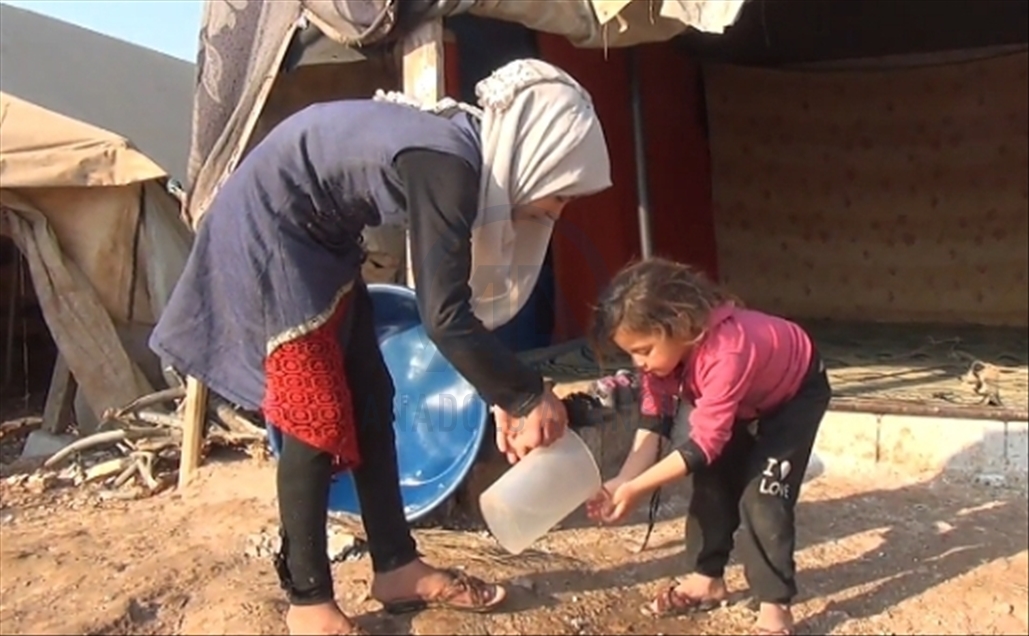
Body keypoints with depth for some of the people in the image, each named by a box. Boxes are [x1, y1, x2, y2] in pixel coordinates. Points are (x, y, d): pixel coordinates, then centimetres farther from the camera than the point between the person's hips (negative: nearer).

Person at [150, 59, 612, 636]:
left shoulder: (469, 153, 1)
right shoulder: (448, 166, -28)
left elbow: (457, 298, 5)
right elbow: (446, 318, -31)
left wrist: (501, 395, 3)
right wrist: (527, 396, -21)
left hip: (318, 237, 10)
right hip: (268, 229, -9)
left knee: (372, 401, 8)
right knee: (318, 419, -7)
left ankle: (398, 570, 17)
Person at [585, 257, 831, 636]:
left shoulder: (726, 353, -44)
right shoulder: (666, 347, -21)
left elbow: (704, 444, -40)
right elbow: (653, 420, -18)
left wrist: (635, 489, -38)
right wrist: (624, 482, -30)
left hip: (796, 393, -7)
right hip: (746, 400, 7)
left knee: (762, 496, -15)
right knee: (713, 480, 3)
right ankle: (706, 580, 18)